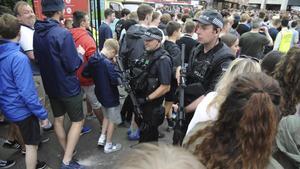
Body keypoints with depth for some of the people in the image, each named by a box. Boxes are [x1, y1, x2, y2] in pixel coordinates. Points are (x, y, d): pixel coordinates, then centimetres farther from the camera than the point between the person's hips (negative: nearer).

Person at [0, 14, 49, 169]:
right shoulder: (19, 58, -25)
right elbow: (27, 92, -27)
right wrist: (42, 114, -19)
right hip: (22, 109, -8)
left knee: (28, 141, 27)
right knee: (31, 145, 10)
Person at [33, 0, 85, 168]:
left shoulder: (37, 33, 0)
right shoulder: (63, 33, -24)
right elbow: (72, 65, -23)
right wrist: (79, 53, -4)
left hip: (50, 85, 8)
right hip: (68, 87, -7)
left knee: (58, 119, 18)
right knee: (78, 121, 6)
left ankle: (68, 152, 35)